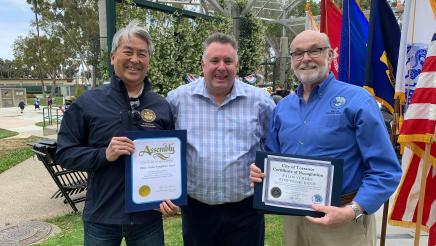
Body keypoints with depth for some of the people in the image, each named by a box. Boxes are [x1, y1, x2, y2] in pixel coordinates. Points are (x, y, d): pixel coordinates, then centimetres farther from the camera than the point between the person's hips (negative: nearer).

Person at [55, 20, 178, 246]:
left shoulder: (162, 107, 0)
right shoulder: (88, 102, -5)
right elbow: (64, 153, -4)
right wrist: (104, 154, -20)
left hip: (148, 217, 1)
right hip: (101, 217, -1)